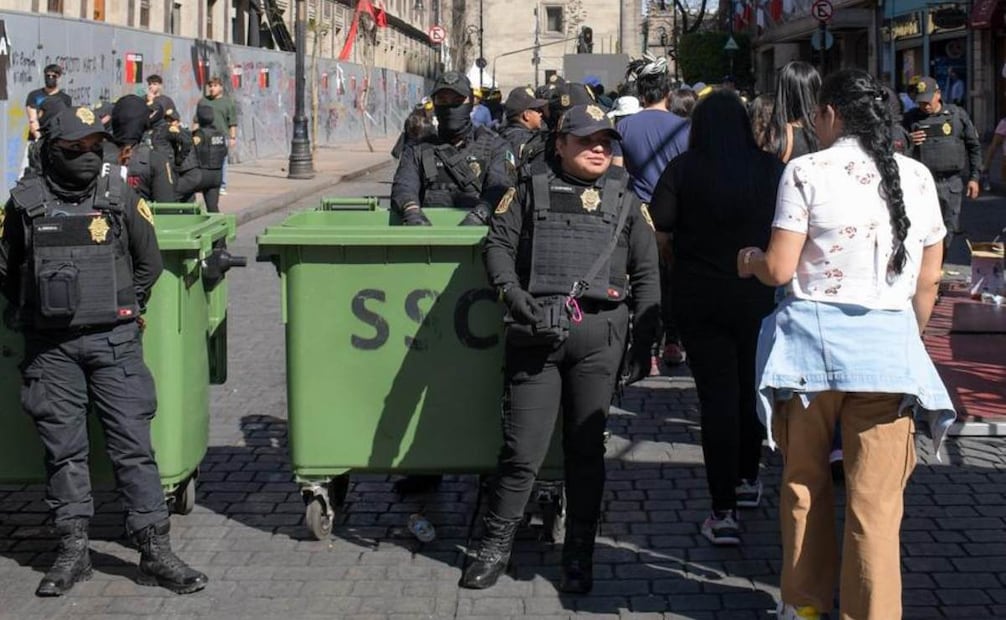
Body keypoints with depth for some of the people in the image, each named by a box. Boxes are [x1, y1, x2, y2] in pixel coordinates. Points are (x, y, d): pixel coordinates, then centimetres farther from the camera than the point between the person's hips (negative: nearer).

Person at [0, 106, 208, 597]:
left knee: (133, 444, -3)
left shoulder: (119, 197, 1)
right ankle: (73, 549, 16)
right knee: (63, 449, 7)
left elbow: (149, 262, 12)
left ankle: (155, 551, 1)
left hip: (113, 340, -1)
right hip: (50, 348, 1)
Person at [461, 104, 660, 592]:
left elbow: (645, 273, 12)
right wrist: (513, 294, -15)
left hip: (598, 335, 1)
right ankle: (495, 545, 15)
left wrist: (644, 342, 5)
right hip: (535, 333, -1)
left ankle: (579, 555, 17)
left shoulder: (624, 200, 14)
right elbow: (498, 244, 3)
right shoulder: (531, 191, 11)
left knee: (586, 448, 6)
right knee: (522, 448, 0)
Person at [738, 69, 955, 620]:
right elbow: (928, 279, 10)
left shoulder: (807, 171, -4)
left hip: (812, 339, -1)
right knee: (876, 502, 3)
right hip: (890, 344, 2)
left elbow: (780, 270, -7)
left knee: (804, 481, 16)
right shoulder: (916, 176, 6)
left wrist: (751, 259, 14)